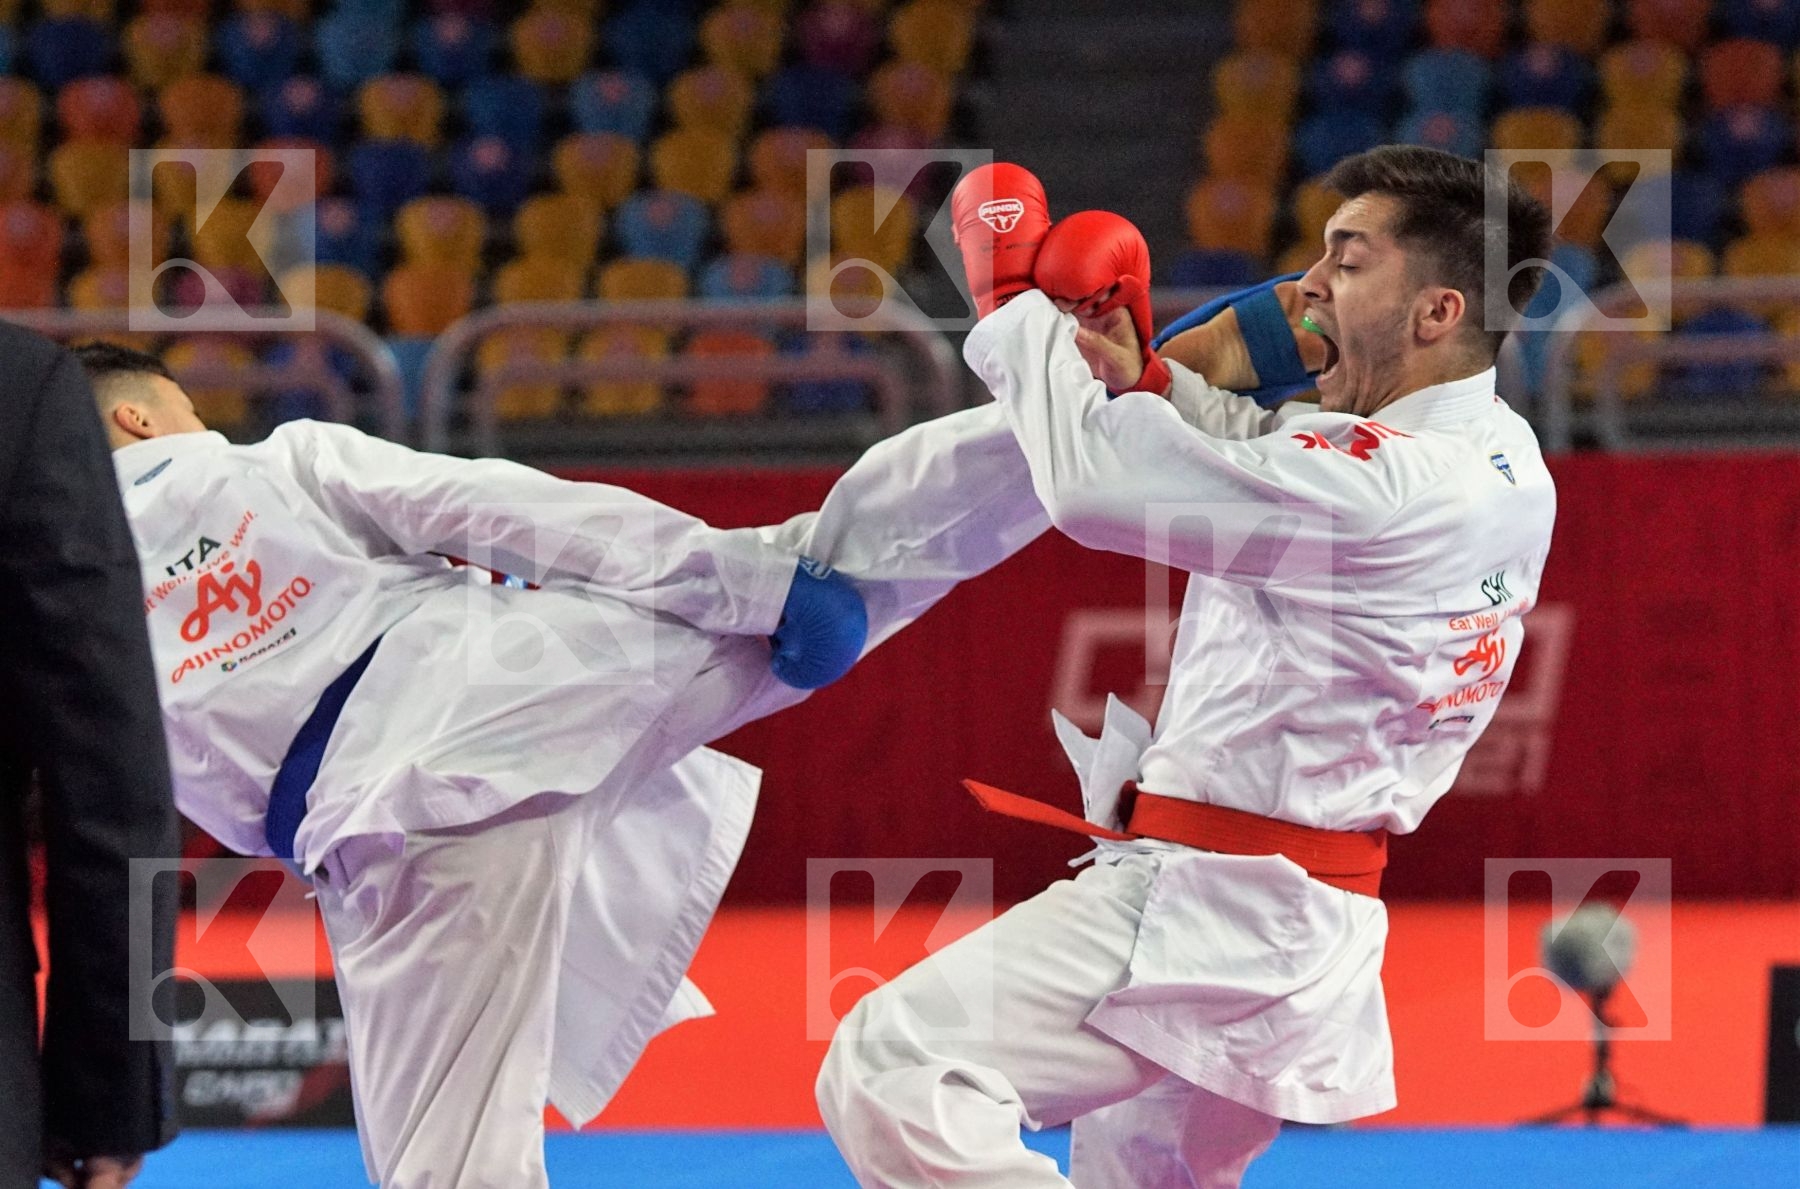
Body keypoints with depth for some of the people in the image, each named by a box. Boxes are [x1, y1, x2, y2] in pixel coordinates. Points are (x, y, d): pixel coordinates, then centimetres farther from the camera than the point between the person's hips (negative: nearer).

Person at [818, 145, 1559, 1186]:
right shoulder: (1499, 458, 6)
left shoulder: (1391, 488, -24)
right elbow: (1279, 453, 23)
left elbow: (1099, 484, -23)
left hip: (1209, 914, -10)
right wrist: (1145, 377, 4)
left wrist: (1017, 308, -5)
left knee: (893, 1069, -23)